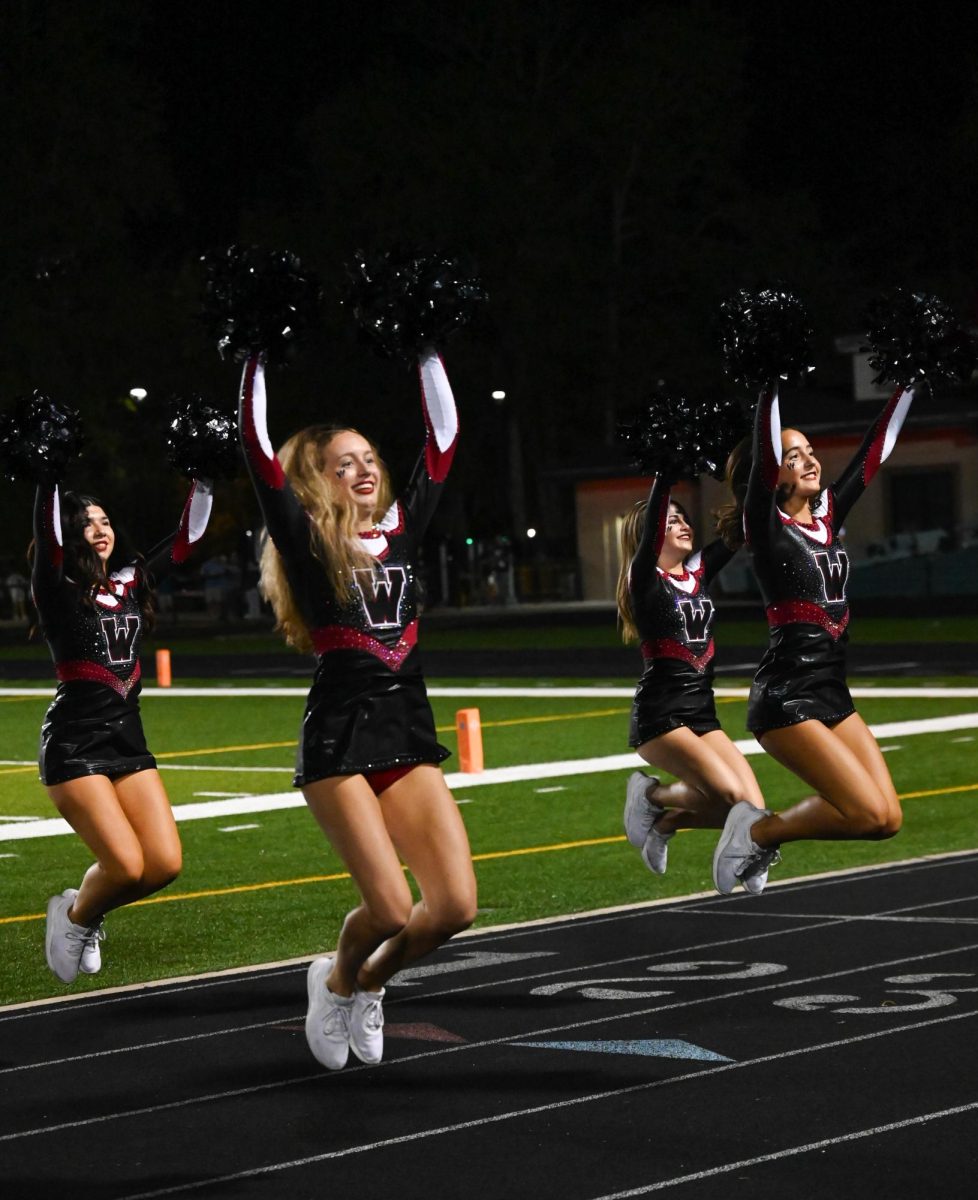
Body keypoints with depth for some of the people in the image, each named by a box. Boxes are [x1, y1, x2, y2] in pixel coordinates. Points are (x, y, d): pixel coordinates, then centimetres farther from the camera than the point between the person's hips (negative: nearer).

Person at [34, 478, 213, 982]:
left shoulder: (130, 584, 12)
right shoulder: (56, 588, -4)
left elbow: (187, 538, 15)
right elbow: (47, 529, -20)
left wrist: (201, 480, 8)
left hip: (128, 736, 6)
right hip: (74, 741, -6)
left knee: (164, 864, -7)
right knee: (126, 866, -17)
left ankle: (85, 911, 21)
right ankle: (74, 916, 15)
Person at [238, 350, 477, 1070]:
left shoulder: (402, 530, 11)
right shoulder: (307, 542, -1)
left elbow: (443, 441, 13)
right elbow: (258, 452, -10)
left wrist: (429, 353, 14)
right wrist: (258, 361, -8)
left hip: (410, 733, 5)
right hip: (339, 739, -5)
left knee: (456, 906, -6)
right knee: (392, 909, -14)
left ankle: (367, 982, 22)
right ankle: (338, 981, 20)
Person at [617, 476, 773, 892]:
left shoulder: (699, 571, 12)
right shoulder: (645, 579, -5)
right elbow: (650, 524, -23)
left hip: (703, 713, 7)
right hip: (659, 716, -7)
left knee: (752, 811, -9)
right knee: (730, 795, -25)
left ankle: (663, 824, 14)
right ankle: (650, 797, 3)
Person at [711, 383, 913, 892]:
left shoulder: (828, 516, 12)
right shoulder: (766, 525, -6)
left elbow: (874, 452, 13)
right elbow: (764, 448, -20)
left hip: (833, 692, 8)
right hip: (786, 696, -8)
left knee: (887, 819, -2)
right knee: (870, 813, -18)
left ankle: (762, 829, 14)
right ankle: (758, 832, 3)